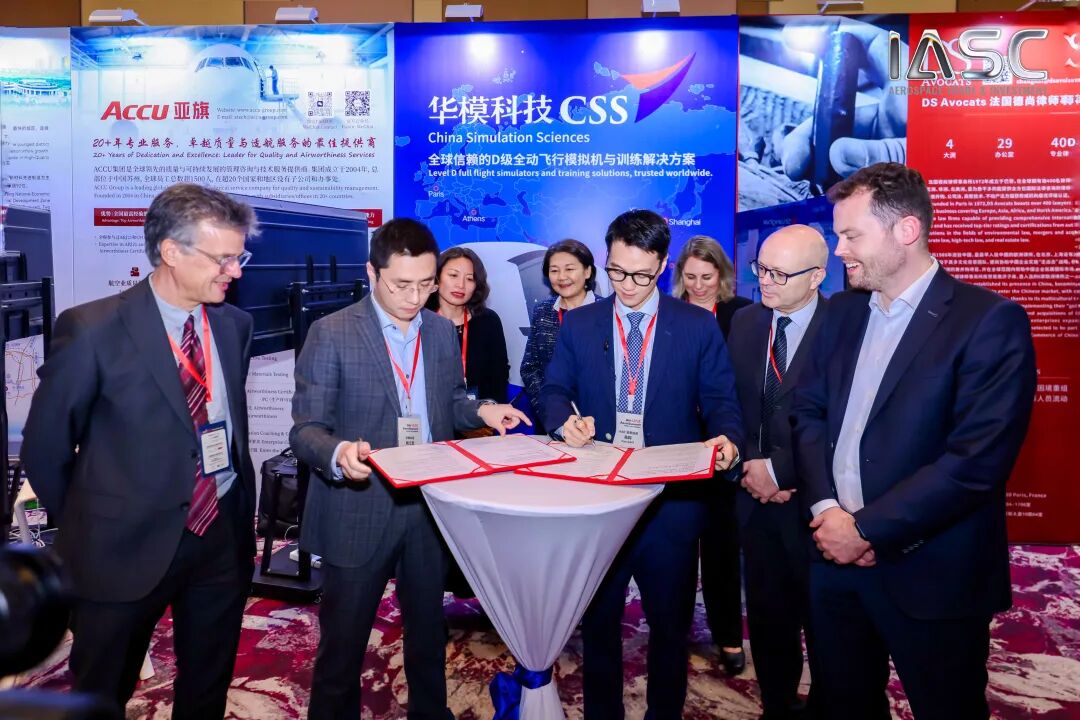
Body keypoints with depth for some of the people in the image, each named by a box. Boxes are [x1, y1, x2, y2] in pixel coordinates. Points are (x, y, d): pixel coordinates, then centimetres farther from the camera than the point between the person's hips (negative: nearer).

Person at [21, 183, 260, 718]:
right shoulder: (92, 330, -14)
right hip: (127, 544, -4)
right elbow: (44, 446, -4)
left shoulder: (234, 324, 1)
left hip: (223, 535, 4)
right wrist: (84, 528, 4)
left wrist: (241, 513, 10)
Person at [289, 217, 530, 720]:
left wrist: (481, 411, -7)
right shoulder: (331, 333, -11)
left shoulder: (442, 331, 4)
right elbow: (305, 427, -13)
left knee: (429, 630, 22)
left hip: (430, 506, 5)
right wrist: (338, 452, -35)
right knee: (342, 641, 11)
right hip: (358, 512, -4)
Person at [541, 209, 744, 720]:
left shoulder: (699, 326, 1)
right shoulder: (578, 324, 5)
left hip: (672, 498, -1)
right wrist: (566, 420, -19)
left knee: (670, 620, 14)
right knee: (598, 617, 15)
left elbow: (720, 400, 0)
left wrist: (726, 438, -21)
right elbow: (554, 390, 3)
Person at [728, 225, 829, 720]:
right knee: (767, 616, 16)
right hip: (757, 495, 5)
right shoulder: (744, 323, 4)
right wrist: (752, 466, -6)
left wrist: (781, 470, -14)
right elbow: (732, 404, 7)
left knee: (821, 619, 12)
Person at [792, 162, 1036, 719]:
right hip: (836, 554, 6)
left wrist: (867, 528, -18)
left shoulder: (989, 321, -13)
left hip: (930, 572, -5)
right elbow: (807, 411, 6)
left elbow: (976, 459, -20)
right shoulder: (841, 313, 7)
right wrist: (825, 507, -9)